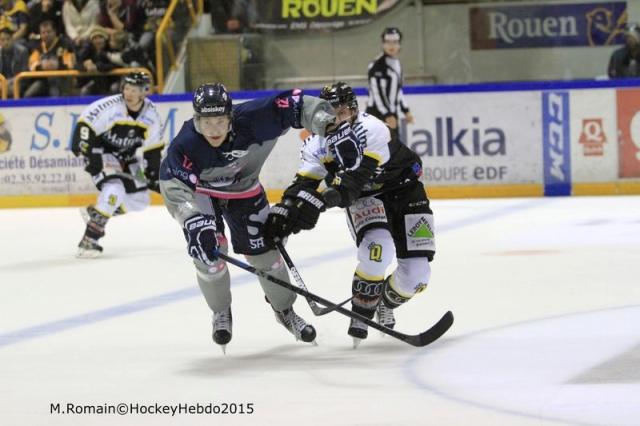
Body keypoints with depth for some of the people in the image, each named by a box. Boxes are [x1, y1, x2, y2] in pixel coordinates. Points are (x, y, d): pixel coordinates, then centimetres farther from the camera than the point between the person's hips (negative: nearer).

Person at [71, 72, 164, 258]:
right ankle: (88, 240, -24)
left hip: (127, 157, 7)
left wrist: (154, 173, -4)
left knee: (139, 200, 6)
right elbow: (85, 123, -22)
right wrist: (87, 152, -27)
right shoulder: (110, 107, -26)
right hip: (103, 153, -7)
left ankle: (95, 212, 24)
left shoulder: (151, 114, -10)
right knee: (115, 192, -28)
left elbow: (153, 149, -1)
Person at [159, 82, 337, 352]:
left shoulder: (251, 120, -33)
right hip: (200, 192, -2)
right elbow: (175, 188, -44)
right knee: (207, 251, -16)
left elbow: (294, 105, -24)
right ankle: (221, 314, 11)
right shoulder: (185, 146, -37)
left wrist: (324, 120, -35)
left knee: (264, 252, 5)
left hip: (244, 191, 2)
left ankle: (284, 310, 31)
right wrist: (197, 224, -56)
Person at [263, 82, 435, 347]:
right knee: (376, 246, -31)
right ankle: (361, 314, -12)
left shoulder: (371, 129, -31)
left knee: (416, 275, -9)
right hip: (364, 199, 2)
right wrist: (284, 209, -39)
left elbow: (357, 177, -42)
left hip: (404, 190, -2)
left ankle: (386, 303, 26)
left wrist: (321, 201, -54)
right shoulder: (318, 143, -14)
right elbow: (305, 181, -19)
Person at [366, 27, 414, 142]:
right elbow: (376, 92, -20)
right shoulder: (378, 64, -15)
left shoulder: (397, 64, 13)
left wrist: (405, 111, 22)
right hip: (377, 113, -9)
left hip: (391, 112, 9)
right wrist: (387, 115, -23)